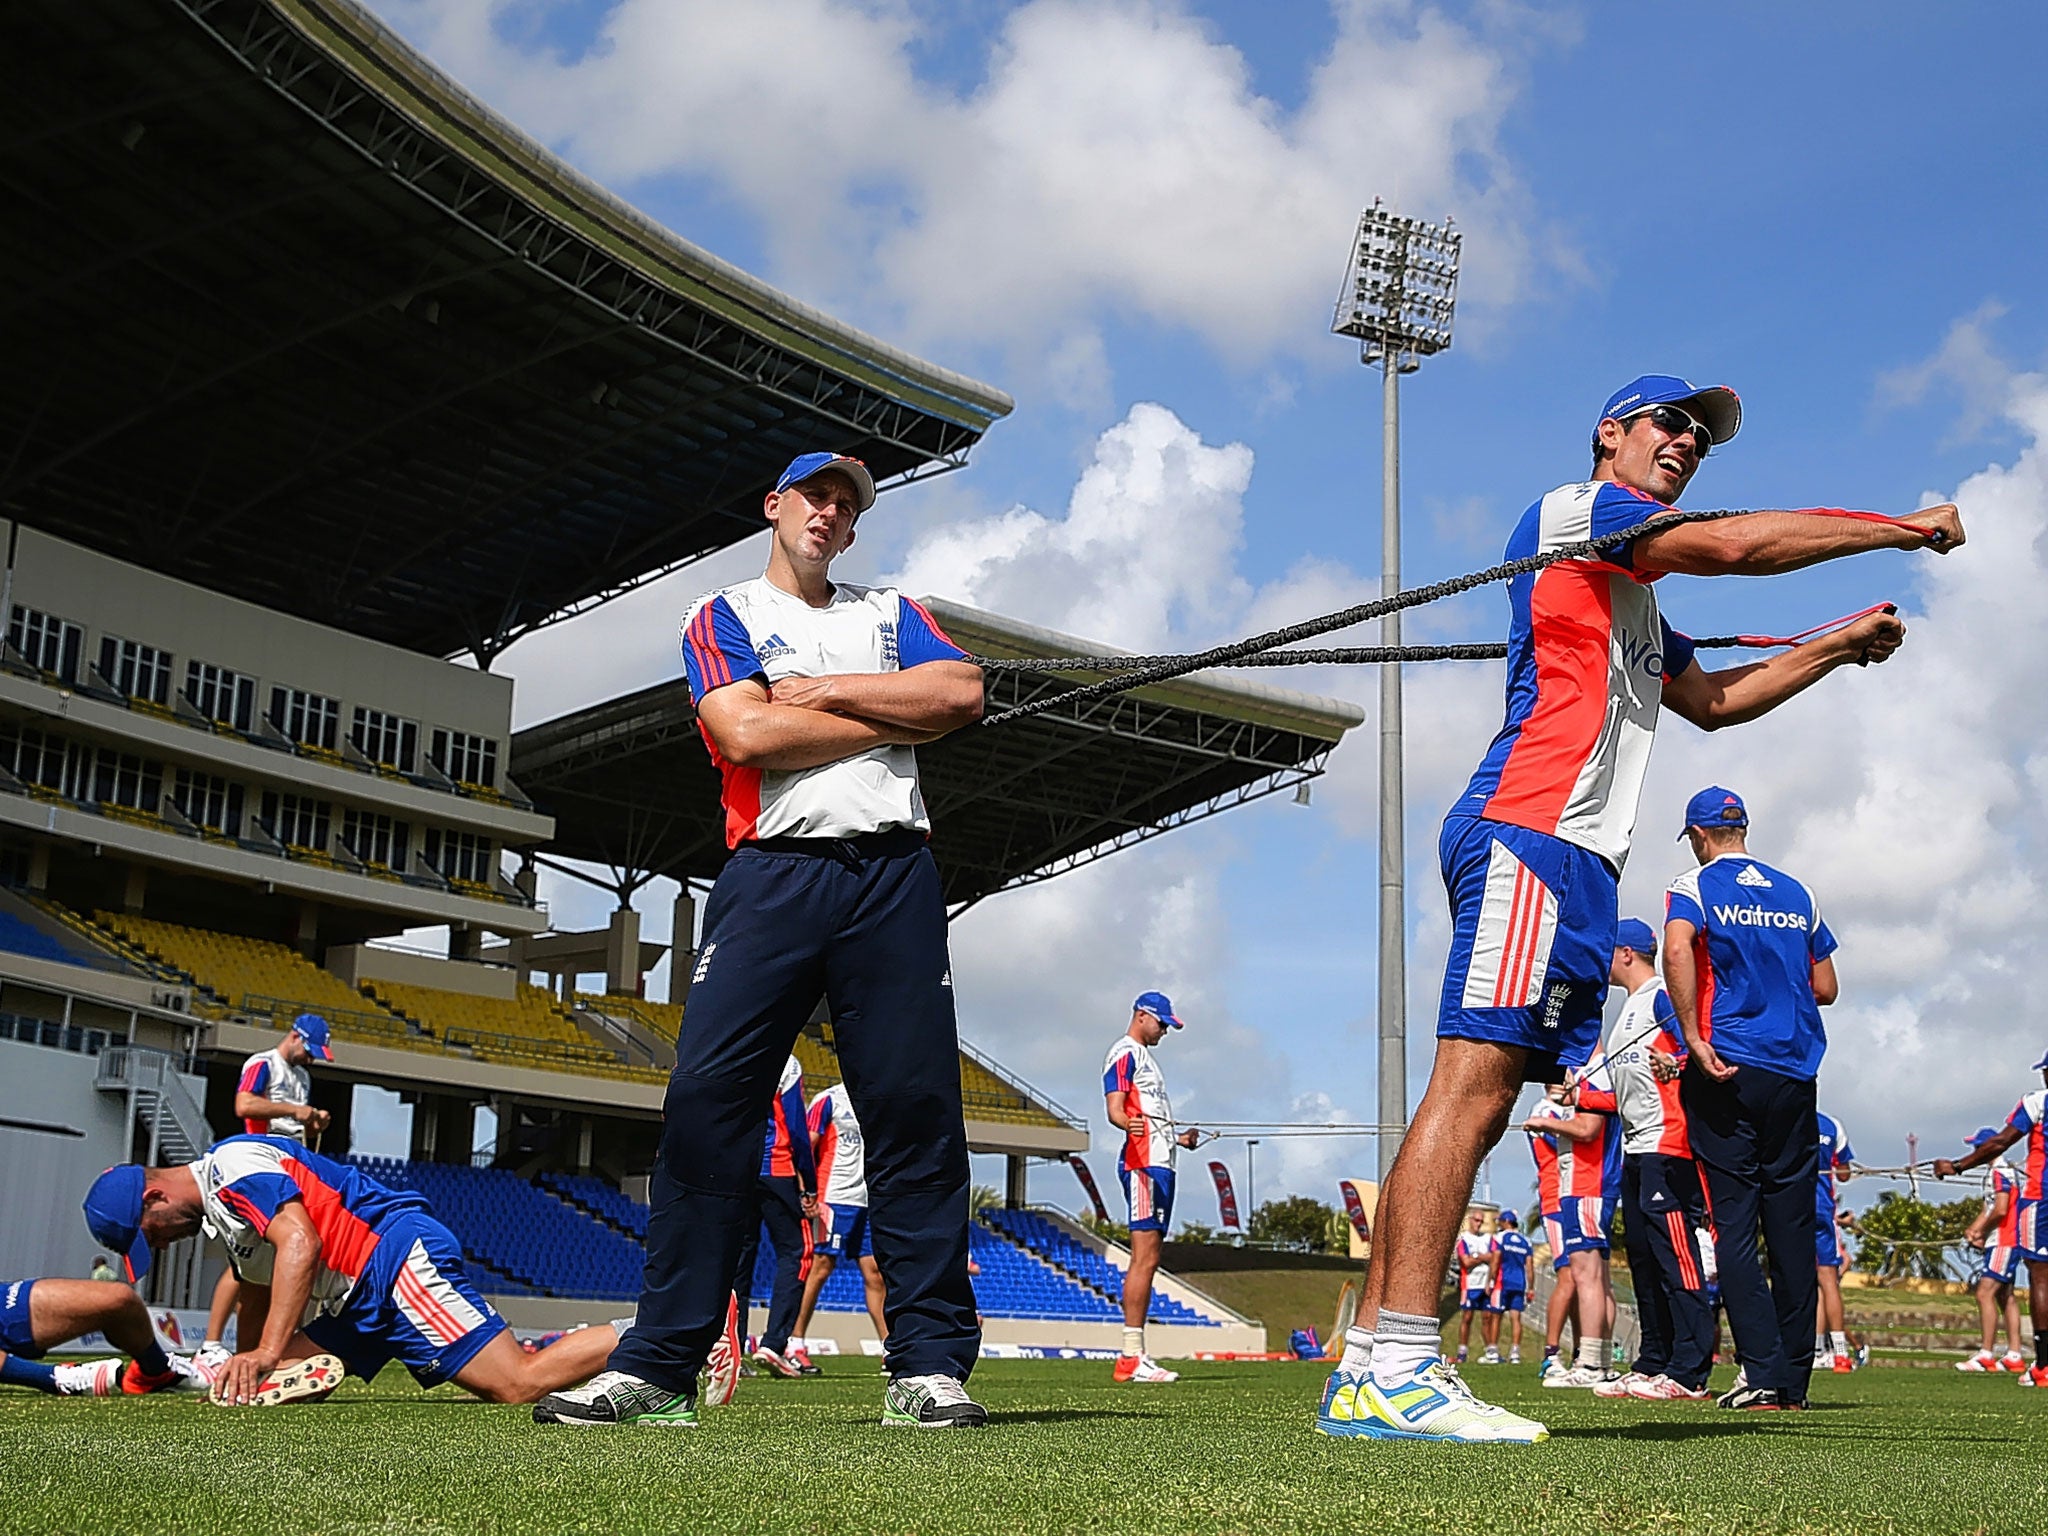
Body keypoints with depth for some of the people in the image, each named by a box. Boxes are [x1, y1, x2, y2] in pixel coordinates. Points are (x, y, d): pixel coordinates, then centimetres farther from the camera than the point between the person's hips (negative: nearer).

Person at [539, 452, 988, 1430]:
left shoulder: (891, 614, 24)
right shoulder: (724, 618, 15)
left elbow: (961, 694, 4)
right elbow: (747, 733, -5)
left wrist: (826, 690, -1)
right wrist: (895, 720, 0)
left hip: (894, 877, 2)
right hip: (772, 873, -2)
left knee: (916, 1110, -5)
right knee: (705, 1100, -11)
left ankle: (930, 1364, -1)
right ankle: (657, 1366, -7)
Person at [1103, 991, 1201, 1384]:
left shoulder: (1144, 1056, 26)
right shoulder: (1125, 1053, -4)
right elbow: (1115, 1109, -20)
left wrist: (1179, 1138, 41)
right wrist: (1129, 1123, -39)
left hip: (1159, 1164, 10)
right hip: (1142, 1163, -10)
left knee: (1148, 1261, 8)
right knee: (1144, 1259, -14)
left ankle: (1135, 1356, 9)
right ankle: (1131, 1357, -16)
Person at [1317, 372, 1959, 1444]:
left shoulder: (1632, 604, 34)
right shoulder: (1571, 511, 6)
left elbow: (1714, 700, 41)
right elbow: (1736, 545, -3)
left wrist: (1837, 644, 36)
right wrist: (1905, 528, 6)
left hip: (1569, 857, 10)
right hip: (1530, 831, -10)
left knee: (1477, 1096, 0)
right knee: (1474, 1076, -19)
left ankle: (1368, 1368, -4)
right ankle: (1398, 1367, -27)